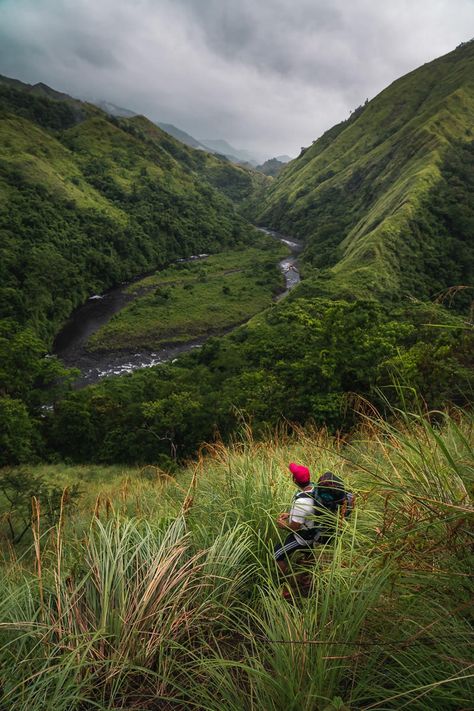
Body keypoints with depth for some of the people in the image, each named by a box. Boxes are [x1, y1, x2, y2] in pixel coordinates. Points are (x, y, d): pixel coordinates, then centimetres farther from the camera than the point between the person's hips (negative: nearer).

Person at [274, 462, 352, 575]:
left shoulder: (301, 502, -41)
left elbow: (294, 527, -26)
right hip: (314, 531, 8)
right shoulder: (315, 488, -16)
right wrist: (289, 514, 3)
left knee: (277, 555, 7)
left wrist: (283, 525, -6)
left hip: (302, 537, -8)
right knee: (308, 552, 34)